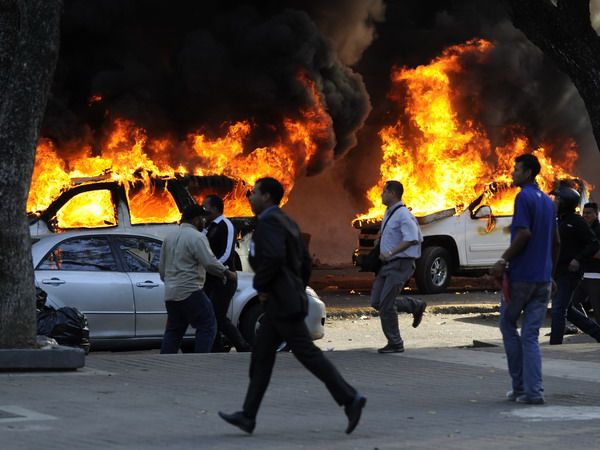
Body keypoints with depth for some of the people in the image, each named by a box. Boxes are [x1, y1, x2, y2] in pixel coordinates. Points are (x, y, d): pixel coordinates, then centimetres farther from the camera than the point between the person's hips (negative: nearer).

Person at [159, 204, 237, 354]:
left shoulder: (169, 237, 17)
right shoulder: (196, 237, -10)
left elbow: (161, 267, 22)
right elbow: (210, 262, -19)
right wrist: (228, 274, -7)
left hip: (170, 293, 8)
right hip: (189, 292, -8)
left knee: (173, 330, 14)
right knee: (207, 327, -3)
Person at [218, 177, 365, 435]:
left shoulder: (269, 221, -14)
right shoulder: (286, 222, 17)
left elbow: (274, 257, -29)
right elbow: (305, 261, 19)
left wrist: (262, 287, -17)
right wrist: (298, 290, 21)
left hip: (283, 303, -10)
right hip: (282, 303, 10)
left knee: (306, 353, -9)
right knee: (261, 354, 10)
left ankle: (350, 398, -10)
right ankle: (248, 416, 11)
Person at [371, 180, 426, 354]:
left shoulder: (403, 215, -16)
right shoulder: (388, 214, 14)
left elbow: (411, 239, -27)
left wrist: (391, 253, -32)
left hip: (400, 264, -10)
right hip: (388, 264, 10)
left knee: (386, 304, -11)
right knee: (377, 302, 6)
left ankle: (395, 343, 0)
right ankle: (416, 306, 20)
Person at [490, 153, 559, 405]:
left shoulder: (524, 197, -11)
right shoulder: (548, 201, 14)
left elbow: (523, 233, -20)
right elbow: (556, 241, 18)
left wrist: (503, 261, -13)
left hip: (520, 275, -7)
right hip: (542, 278, 7)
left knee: (508, 326, 10)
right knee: (531, 335, 5)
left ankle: (520, 385, 10)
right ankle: (533, 391, -4)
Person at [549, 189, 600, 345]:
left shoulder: (576, 221, -11)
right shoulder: (559, 221, 16)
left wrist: (578, 259, -23)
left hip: (569, 273, -9)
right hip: (558, 272, 9)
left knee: (558, 310, -11)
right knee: (567, 310, 14)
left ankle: (555, 344, -9)